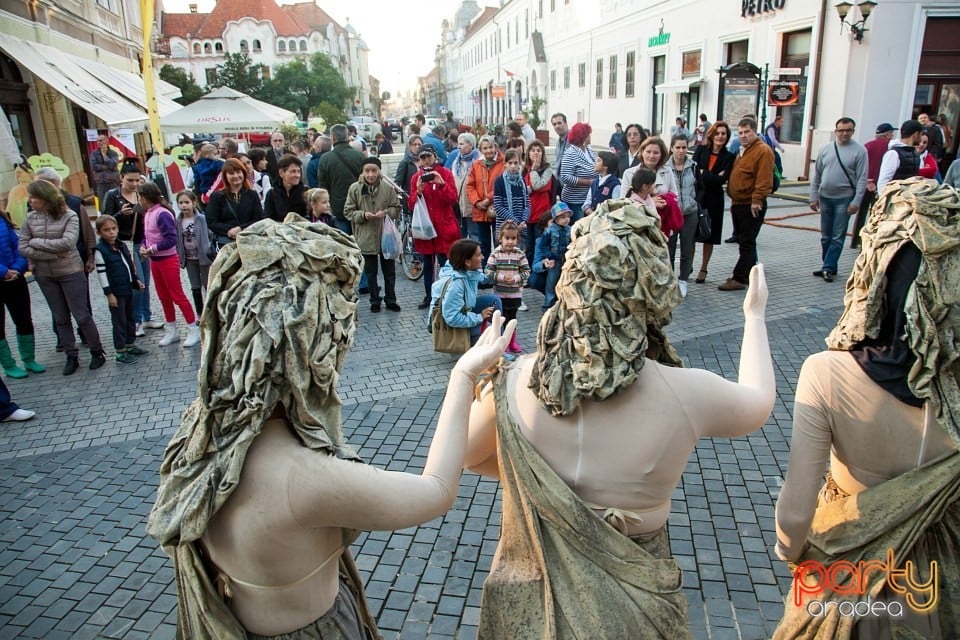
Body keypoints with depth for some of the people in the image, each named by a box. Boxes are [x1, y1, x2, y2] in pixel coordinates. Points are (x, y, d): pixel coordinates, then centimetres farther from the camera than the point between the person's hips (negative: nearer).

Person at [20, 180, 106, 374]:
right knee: (60, 318, 12)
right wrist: (53, 254, -15)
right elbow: (22, 248, -6)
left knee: (82, 316, 3)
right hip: (45, 276, 4)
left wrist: (36, 242, -15)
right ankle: (71, 357, 22)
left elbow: (67, 243, -24)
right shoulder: (30, 218, 0)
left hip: (71, 273, -4)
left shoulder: (68, 217, -11)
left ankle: (97, 352, 19)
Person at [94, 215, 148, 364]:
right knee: (119, 321, -1)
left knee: (130, 318, 16)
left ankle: (130, 345, 29)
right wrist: (109, 294, -16)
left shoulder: (122, 246, 9)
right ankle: (120, 351, 7)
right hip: (116, 292, -7)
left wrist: (136, 280, 18)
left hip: (128, 289, 7)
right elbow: (101, 273, -14)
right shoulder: (101, 250, -13)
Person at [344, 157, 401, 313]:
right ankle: (375, 301, 25)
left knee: (389, 271, 12)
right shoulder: (355, 188, -6)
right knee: (370, 272, 11)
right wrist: (363, 215, -18)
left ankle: (390, 300, 28)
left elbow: (396, 208, 3)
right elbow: (348, 211, -1)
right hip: (365, 238, 0)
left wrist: (386, 212, -17)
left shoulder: (388, 188, -5)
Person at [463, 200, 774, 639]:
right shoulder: (686, 393, -24)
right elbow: (759, 403, 1)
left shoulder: (517, 382, -22)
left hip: (529, 598, 1)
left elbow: (467, 455, -2)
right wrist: (754, 315, 15)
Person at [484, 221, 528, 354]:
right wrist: (502, 277, -20)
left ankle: (512, 341, 31)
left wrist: (516, 278, -18)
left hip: (515, 294, 2)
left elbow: (526, 272, -3)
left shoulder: (520, 254, -5)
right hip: (499, 294, -1)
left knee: (512, 318, 16)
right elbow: (488, 272, -10)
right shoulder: (495, 254, -9)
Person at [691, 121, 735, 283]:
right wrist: (712, 177, -16)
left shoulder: (729, 157, 0)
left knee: (709, 236, 7)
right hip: (696, 197, 0)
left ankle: (703, 270, 20)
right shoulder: (700, 150, 3)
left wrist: (702, 173, -11)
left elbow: (721, 180, -12)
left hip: (714, 200, 0)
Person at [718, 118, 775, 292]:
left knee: (746, 242, -5)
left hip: (751, 206, -9)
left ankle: (739, 279, -3)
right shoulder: (742, 150, 17)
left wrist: (757, 200, -23)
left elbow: (764, 179, -20)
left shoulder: (763, 151, -12)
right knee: (743, 241, 15)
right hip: (738, 204, 9)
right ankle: (750, 274, 25)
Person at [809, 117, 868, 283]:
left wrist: (856, 201, -14)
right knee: (825, 236, 11)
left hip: (844, 199, -4)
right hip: (825, 198, 4)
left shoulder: (859, 150, -6)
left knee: (838, 237, -2)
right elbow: (816, 175, 9)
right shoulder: (825, 149, 5)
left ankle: (828, 268, 1)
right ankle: (830, 267, 22)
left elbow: (862, 179, -8)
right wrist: (814, 197, 5)